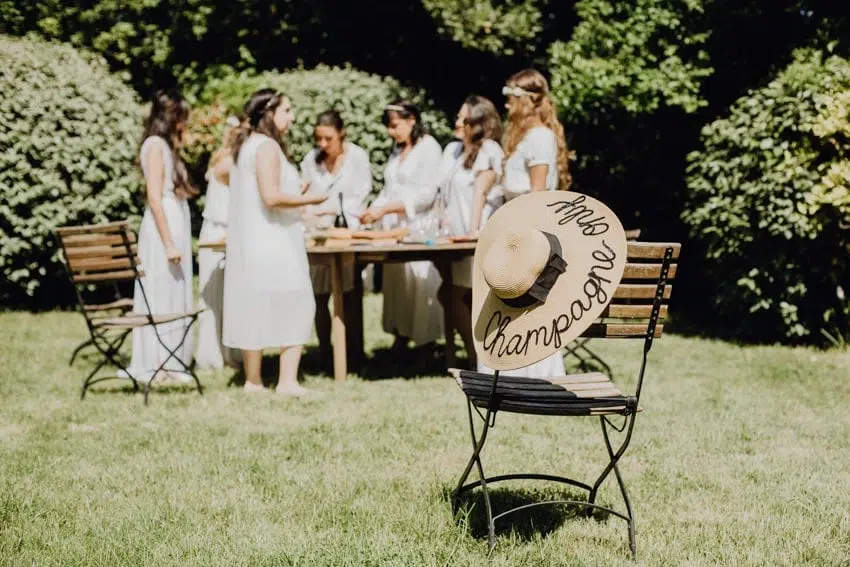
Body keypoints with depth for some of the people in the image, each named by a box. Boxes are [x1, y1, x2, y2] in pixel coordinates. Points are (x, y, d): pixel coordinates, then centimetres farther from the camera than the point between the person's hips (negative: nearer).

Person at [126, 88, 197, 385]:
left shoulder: (166, 145, 18)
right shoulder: (155, 144, -10)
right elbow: (154, 198, -17)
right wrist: (169, 243, -19)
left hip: (176, 226, 9)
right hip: (163, 229, -9)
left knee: (174, 298, 10)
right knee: (160, 297, -5)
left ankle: (168, 362, 14)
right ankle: (155, 365, 0)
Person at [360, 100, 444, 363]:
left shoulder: (429, 148, -5)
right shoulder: (398, 151, 18)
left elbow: (426, 195, -13)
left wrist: (385, 209, -15)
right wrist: (373, 210, -1)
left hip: (419, 226, -7)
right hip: (394, 228, 7)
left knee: (420, 281, -6)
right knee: (395, 282, 1)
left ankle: (426, 346, 0)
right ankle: (400, 340, 3)